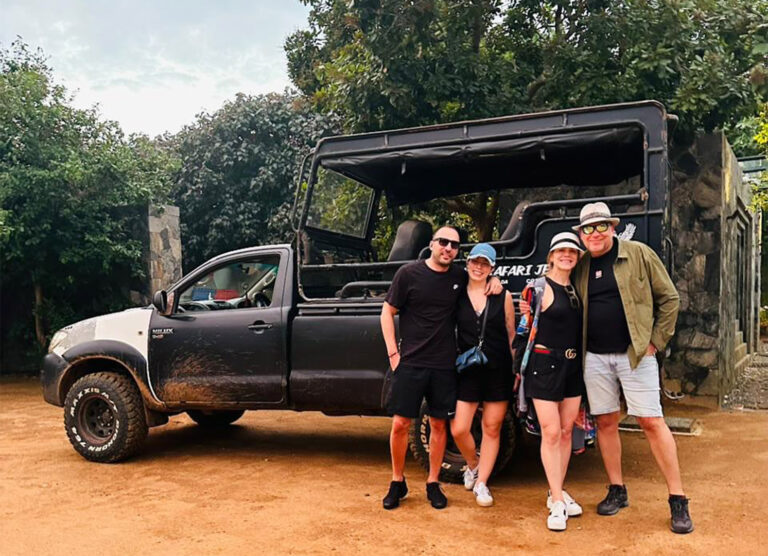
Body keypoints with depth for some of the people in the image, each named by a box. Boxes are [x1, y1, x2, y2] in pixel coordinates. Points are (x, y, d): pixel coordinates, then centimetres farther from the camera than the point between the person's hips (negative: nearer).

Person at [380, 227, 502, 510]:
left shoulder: (460, 277, 6)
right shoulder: (409, 273, -3)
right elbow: (387, 312, 1)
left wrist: (494, 279, 4)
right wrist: (393, 352, -5)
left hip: (444, 365, 3)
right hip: (410, 363, -2)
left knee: (439, 424, 9)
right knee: (400, 423, -1)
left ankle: (433, 484, 23)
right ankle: (397, 483, 18)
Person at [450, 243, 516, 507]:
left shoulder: (503, 296, 3)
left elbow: (511, 335, 7)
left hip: (499, 370, 0)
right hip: (467, 370, 0)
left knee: (492, 429, 6)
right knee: (458, 430, -4)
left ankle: (481, 483, 20)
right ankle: (473, 464, 27)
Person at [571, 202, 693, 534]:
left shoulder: (639, 254, -2)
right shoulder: (580, 267, 7)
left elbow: (669, 298, 1)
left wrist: (656, 341, -3)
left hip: (635, 354, -3)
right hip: (595, 357, 4)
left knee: (652, 422, -4)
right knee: (606, 422, 9)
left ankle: (678, 501, 6)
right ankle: (617, 491, 23)